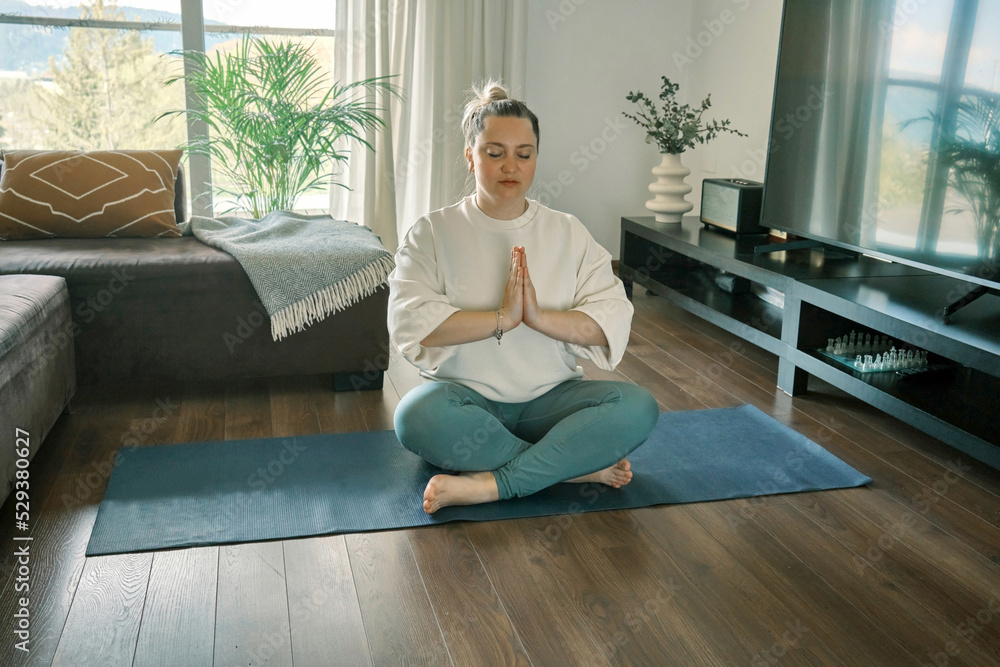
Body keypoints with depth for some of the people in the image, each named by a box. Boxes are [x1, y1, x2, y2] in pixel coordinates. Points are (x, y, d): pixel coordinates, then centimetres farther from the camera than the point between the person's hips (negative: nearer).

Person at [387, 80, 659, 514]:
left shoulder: (569, 233, 6)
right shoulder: (433, 233, -1)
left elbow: (612, 322, -5)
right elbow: (410, 323, -16)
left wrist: (540, 316, -22)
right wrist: (503, 318, -22)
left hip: (549, 396, 2)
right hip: (465, 394, -1)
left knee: (638, 407, -24)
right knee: (416, 415, -35)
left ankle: (489, 485, -29)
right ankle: (580, 465, -23)